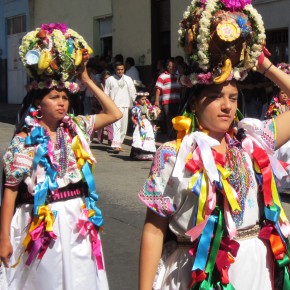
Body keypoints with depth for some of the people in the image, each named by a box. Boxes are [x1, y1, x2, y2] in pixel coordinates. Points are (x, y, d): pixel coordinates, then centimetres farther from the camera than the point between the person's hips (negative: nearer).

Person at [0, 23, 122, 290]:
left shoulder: (75, 128, 4)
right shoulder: (25, 140, -9)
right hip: (42, 224, -4)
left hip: (78, 220, 4)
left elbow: (114, 114, 8)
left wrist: (87, 81, 3)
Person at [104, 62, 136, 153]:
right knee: (116, 125, -15)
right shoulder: (110, 79, 2)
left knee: (124, 127, 6)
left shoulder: (128, 79, 10)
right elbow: (106, 93, 3)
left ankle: (119, 143, 18)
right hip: (115, 106, -4)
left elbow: (133, 93, 13)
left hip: (125, 106, 4)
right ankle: (115, 145, -22)